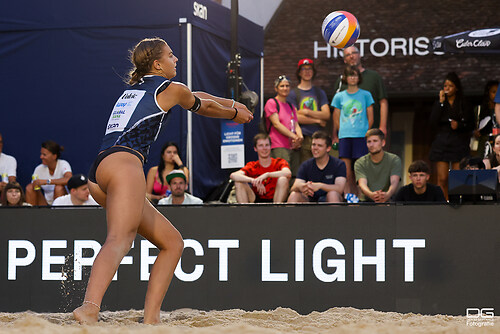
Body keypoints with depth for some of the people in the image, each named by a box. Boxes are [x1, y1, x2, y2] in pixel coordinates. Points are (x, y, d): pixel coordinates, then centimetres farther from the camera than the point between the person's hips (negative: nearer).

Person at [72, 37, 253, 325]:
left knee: (173, 243, 13)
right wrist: (235, 114, 51)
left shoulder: (135, 89, 33)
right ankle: (90, 308, -55)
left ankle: (151, 317, 0)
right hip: (123, 162, -9)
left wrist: (232, 103, 62)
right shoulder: (172, 90, 10)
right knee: (120, 239, -30)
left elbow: (196, 96, 48)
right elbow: (203, 106, 30)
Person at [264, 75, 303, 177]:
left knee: (295, 176, 0)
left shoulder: (291, 106, 23)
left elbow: (296, 125, 16)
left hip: (294, 147, 7)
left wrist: (300, 137, -8)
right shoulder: (271, 103, 1)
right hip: (279, 147, -7)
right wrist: (294, 136, -15)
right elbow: (276, 124, -8)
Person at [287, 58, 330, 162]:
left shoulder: (320, 92, 16)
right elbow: (295, 117, -5)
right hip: (302, 138, -3)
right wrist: (318, 120, -2)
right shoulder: (293, 93, 7)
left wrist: (306, 112, -6)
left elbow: (327, 115, 5)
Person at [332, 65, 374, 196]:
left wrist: (367, 133, 2)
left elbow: (370, 118, 10)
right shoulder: (339, 97, 13)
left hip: (361, 136, -1)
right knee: (346, 172, -5)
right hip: (344, 137, 1)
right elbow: (336, 119, 15)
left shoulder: (366, 95, 9)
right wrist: (335, 136, 7)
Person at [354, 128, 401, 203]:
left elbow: (394, 182, -13)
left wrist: (387, 195, -38)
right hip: (366, 201, 1)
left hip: (387, 201, -1)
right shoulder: (360, 163, 4)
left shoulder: (394, 160, 3)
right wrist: (371, 195, -38)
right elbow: (362, 184, -13)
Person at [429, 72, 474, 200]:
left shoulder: (464, 105, 4)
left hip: (459, 143, -1)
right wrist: (441, 102, -8)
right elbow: (433, 122, -6)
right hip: (442, 142, 1)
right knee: (442, 179, -4)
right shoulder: (439, 103, 8)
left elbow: (471, 125, 9)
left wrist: (459, 125, -11)